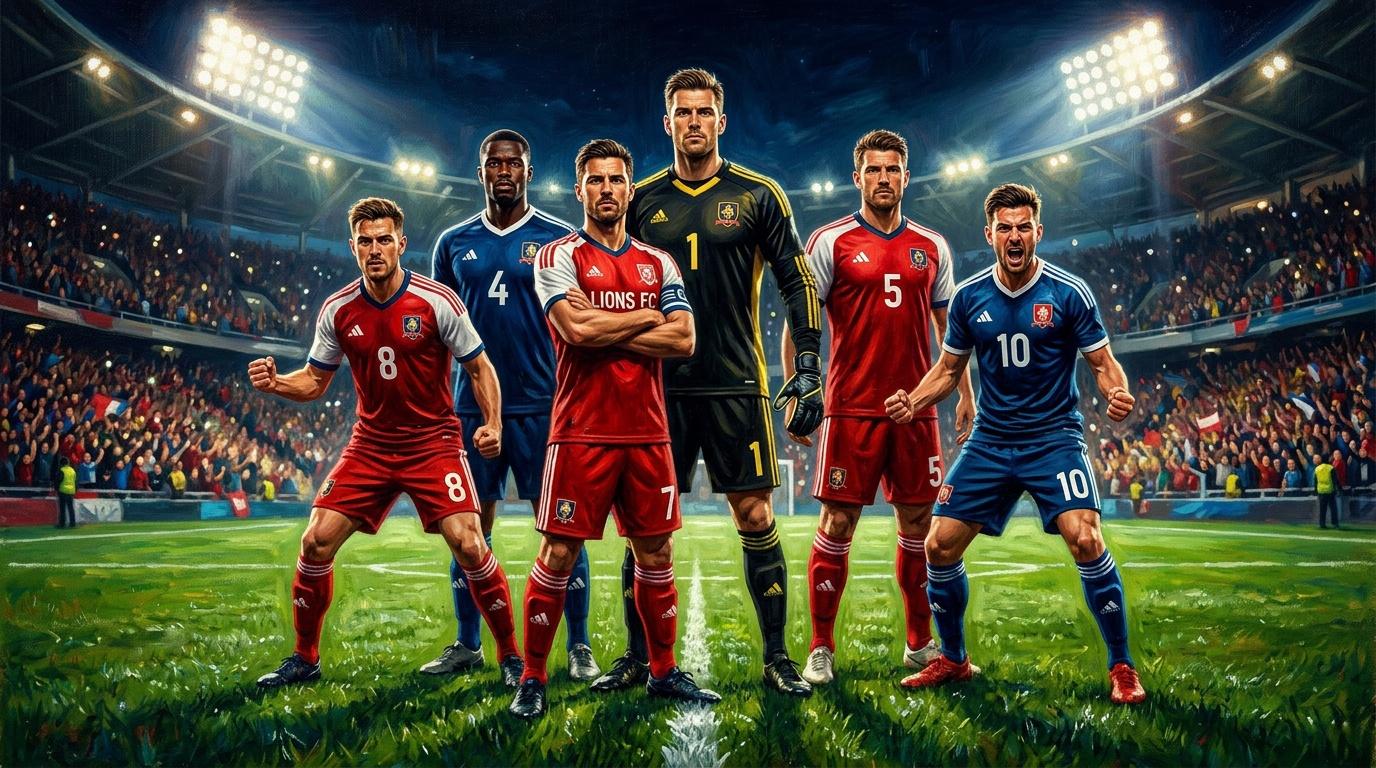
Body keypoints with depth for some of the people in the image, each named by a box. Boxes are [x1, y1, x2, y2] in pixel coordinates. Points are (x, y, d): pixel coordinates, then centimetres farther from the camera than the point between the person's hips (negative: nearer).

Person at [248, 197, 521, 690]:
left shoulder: (437, 302, -12)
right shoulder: (337, 310, -2)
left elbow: (479, 367, -4)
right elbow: (316, 381, 8)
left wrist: (492, 424, -17)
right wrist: (275, 382, -12)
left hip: (434, 442, -3)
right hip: (370, 445, 4)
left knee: (468, 546, -16)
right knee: (316, 542, -4)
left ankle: (511, 657, 3)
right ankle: (304, 658, 18)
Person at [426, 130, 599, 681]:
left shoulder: (558, 239, 1)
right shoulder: (454, 242, 11)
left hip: (543, 406, -3)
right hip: (472, 405, 3)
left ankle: (579, 649, 10)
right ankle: (467, 646, 22)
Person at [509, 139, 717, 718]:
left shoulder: (659, 264, 13)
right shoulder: (559, 257, 2)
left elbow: (684, 340, 0)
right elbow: (577, 328, -16)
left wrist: (606, 335, -8)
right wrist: (647, 317, -4)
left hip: (647, 432, 4)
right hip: (582, 431, -4)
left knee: (655, 552, 10)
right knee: (558, 554, -1)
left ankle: (664, 672, 24)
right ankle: (532, 678, 13)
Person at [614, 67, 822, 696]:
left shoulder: (758, 195, 3)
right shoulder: (642, 201, 9)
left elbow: (797, 282, 2)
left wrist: (808, 369, -6)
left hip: (736, 384, -2)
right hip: (659, 385, 2)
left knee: (755, 517, -2)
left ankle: (777, 658, 11)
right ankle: (638, 656, 18)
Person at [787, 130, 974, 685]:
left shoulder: (932, 247, 12)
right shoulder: (831, 242, 1)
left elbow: (948, 325, 19)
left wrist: (965, 392, 12)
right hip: (852, 408, -3)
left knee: (918, 524, 9)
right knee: (837, 524, -2)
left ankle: (920, 644, 23)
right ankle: (821, 650, 9)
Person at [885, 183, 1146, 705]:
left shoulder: (1069, 292, -6)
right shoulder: (968, 298, 2)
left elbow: (1103, 363, -3)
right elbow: (949, 368, 11)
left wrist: (1117, 394, -26)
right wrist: (913, 401, -8)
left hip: (1054, 438, -3)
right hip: (989, 441, 3)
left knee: (1085, 540, -22)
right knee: (939, 546, -2)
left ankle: (1121, 668, -2)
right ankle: (953, 660, 20)